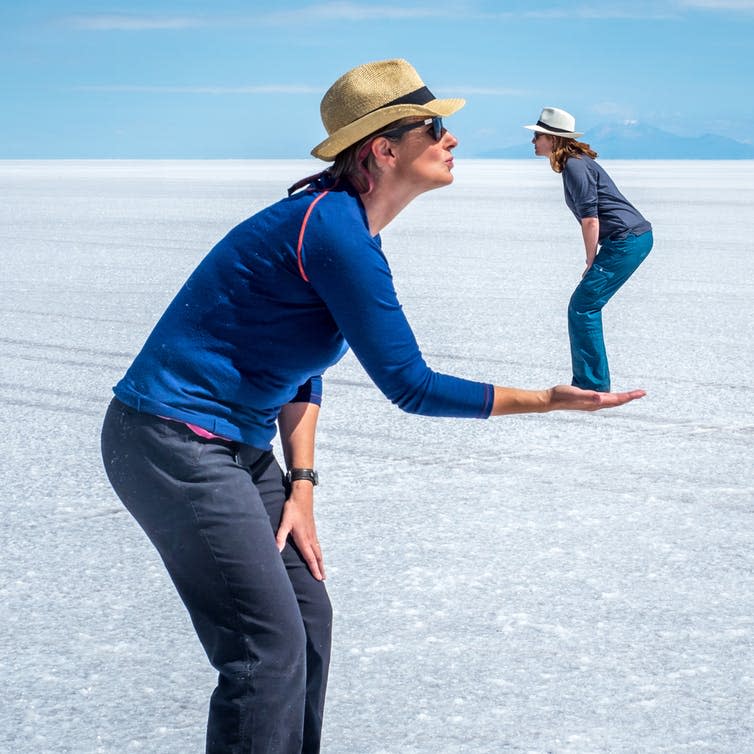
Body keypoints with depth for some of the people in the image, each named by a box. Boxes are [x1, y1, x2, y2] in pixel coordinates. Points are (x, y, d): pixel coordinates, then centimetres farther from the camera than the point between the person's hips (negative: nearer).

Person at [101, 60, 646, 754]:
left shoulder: (347, 224, 9)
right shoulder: (334, 229, -22)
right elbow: (409, 385, -20)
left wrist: (300, 485, 7)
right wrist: (545, 400, -13)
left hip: (237, 446, 10)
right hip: (177, 443, -10)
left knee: (308, 616, 13)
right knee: (270, 647, -10)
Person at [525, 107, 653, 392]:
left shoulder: (574, 166, -13)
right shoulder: (574, 162, 18)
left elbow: (590, 220, -17)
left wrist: (591, 264, -8)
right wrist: (594, 263, 15)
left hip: (627, 240, -10)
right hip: (637, 237, 10)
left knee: (582, 308, -7)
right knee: (586, 307, 15)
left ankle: (593, 386, -4)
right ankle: (592, 383, 21)